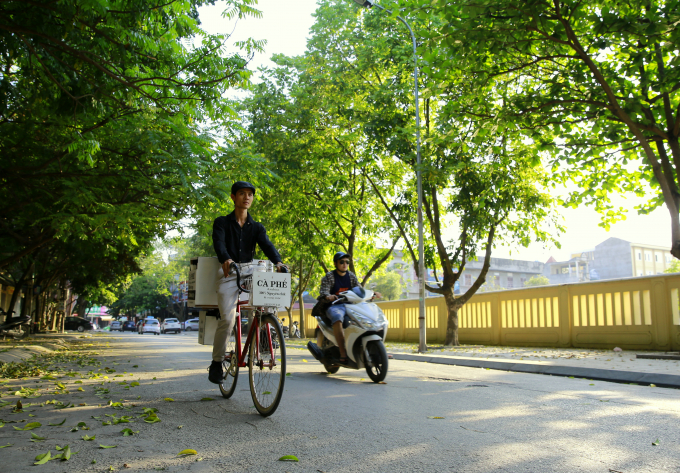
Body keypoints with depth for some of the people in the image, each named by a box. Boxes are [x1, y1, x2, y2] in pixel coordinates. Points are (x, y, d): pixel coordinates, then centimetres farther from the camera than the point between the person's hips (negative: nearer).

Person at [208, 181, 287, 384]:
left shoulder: (256, 227, 13)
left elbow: (267, 245, -4)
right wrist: (226, 260, -36)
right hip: (228, 274, -2)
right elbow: (219, 243, -13)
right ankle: (217, 362, 2)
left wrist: (277, 261, -27)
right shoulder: (222, 222, 6)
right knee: (227, 319, -14)